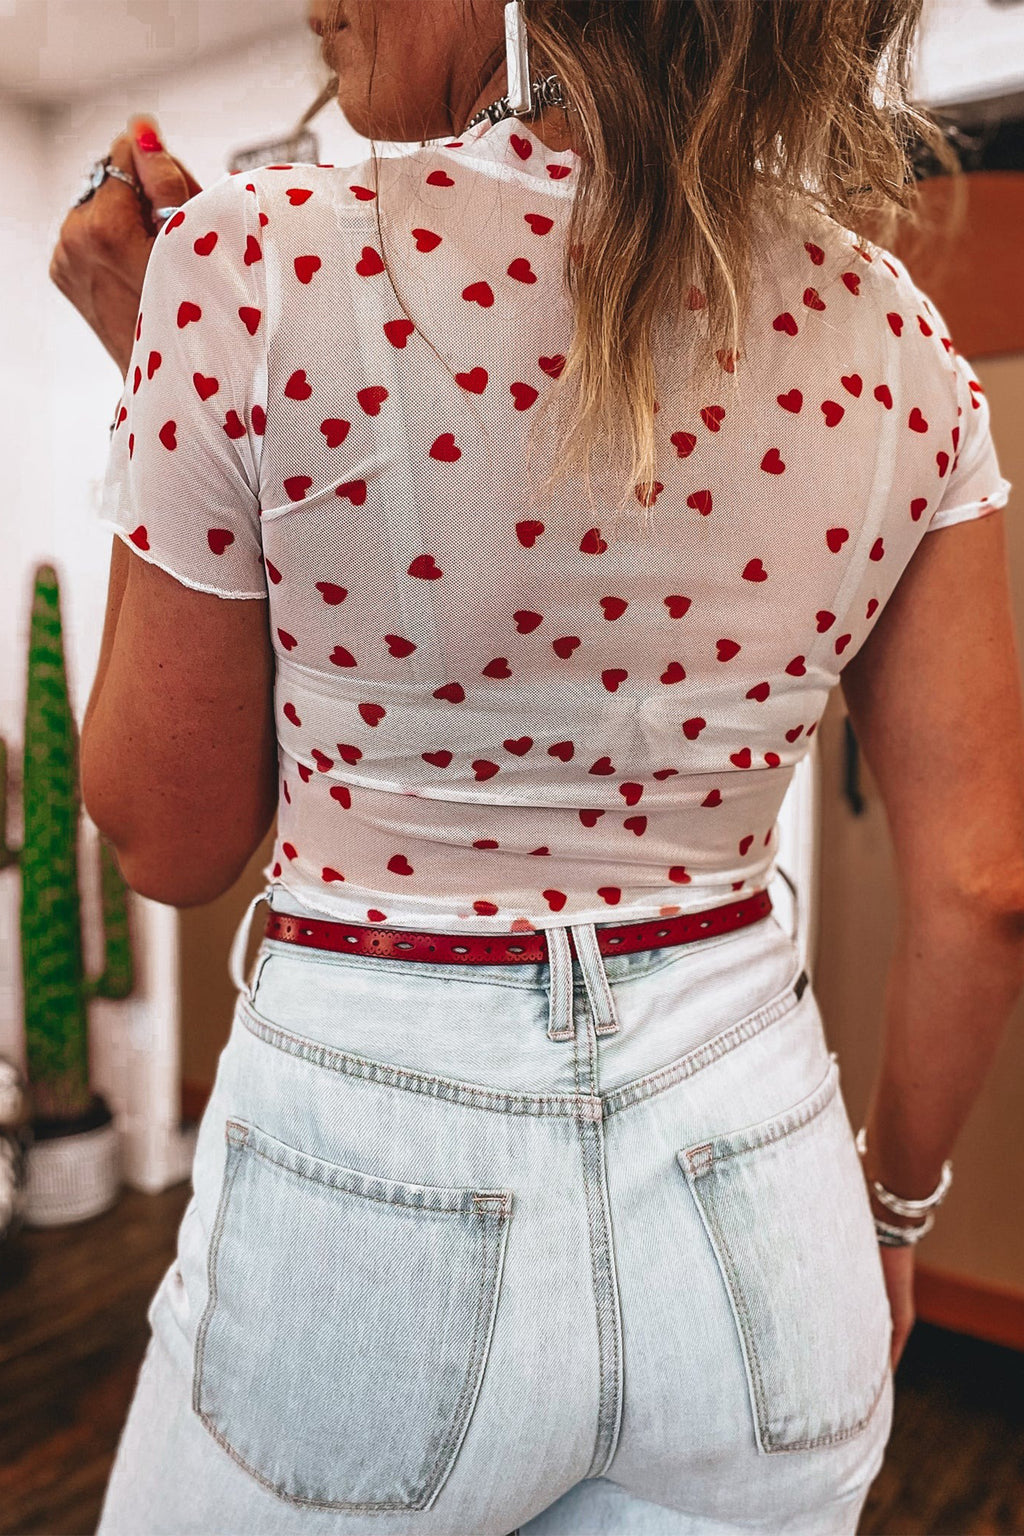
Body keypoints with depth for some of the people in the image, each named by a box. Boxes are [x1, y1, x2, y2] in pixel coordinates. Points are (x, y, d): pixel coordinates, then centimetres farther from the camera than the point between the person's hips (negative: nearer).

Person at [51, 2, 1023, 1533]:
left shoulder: (265, 266, -16)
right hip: (750, 1155, 3)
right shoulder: (893, 336, -4)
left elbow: (170, 841, -6)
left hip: (370, 1169, -2)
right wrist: (889, 1206, 15)